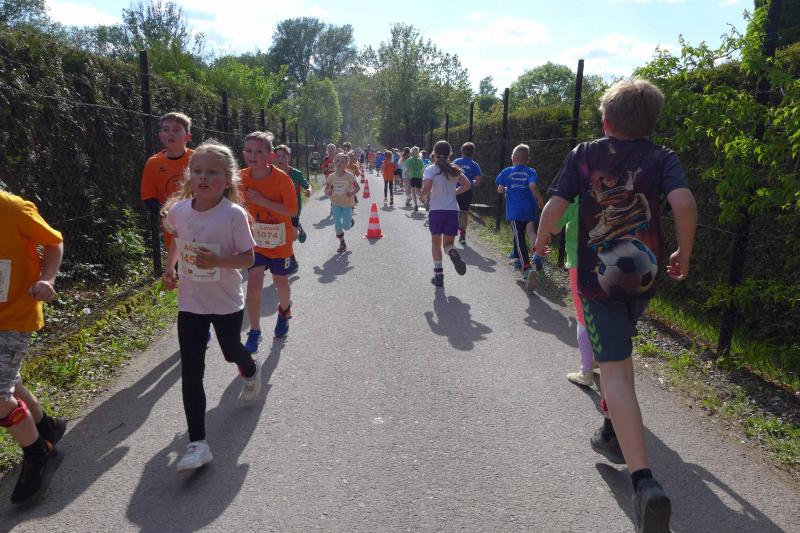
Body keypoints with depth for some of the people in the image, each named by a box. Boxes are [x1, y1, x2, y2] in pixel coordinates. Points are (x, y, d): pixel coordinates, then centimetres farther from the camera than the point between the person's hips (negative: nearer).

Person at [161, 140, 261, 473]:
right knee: (191, 373, -1)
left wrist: (217, 261, -30)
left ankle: (251, 373, 59)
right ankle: (197, 443, 5)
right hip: (190, 303, 3)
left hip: (226, 302, -2)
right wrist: (169, 268, 8)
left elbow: (248, 258, -14)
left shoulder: (234, 214, -18)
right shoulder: (178, 210, -6)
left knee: (231, 351, 22)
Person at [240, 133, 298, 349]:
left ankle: (284, 311, 48)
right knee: (253, 284, -8)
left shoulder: (281, 178, -20)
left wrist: (263, 201, -28)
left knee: (280, 283, 15)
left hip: (280, 241, -2)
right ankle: (254, 332, 9)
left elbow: (293, 211, -22)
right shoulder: (242, 178, -9)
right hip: (255, 241, 2)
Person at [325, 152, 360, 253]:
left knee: (346, 226, -5)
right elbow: (326, 189, 4)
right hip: (336, 203, 2)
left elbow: (357, 187, -5)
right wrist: (328, 192, -19)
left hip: (347, 203, -2)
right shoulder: (331, 176, -5)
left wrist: (352, 193, -25)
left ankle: (350, 220, 32)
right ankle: (342, 243, 20)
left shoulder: (349, 176, -13)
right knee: (337, 225, 1)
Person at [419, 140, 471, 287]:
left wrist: (423, 196, 1)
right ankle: (452, 253, -25)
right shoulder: (454, 169, 8)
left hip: (436, 210, -2)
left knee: (436, 243, 14)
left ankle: (438, 274, 9)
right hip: (453, 210, 2)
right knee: (448, 243, 12)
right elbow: (467, 185, 7)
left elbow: (427, 187, -19)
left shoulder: (431, 169, -5)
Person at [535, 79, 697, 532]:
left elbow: (555, 207, -6)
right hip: (643, 276, 3)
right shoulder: (662, 158, 1)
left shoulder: (583, 154, 1)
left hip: (598, 278, -3)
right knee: (621, 353, 27)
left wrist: (542, 239, 14)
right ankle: (613, 432, 36)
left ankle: (645, 481, -19)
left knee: (614, 371, -8)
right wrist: (684, 256, -2)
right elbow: (684, 203, -16)